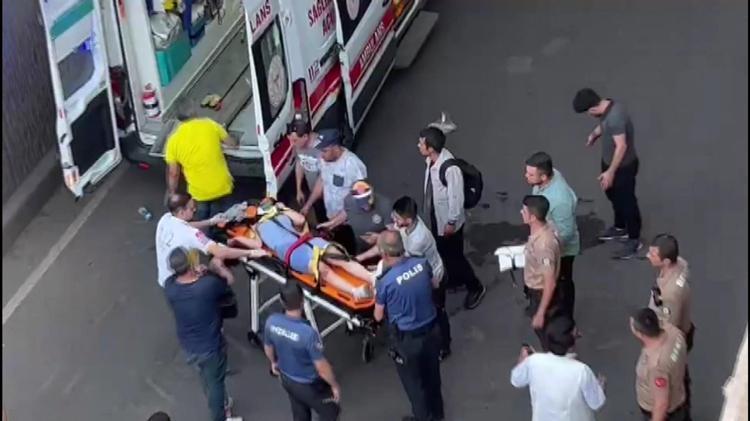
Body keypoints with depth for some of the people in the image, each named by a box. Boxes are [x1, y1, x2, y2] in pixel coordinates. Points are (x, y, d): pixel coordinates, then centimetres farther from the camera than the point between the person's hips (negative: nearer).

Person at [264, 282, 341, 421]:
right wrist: (334, 385, -8)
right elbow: (321, 367, -27)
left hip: (286, 379, 6)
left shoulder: (271, 322, -21)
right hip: (309, 385, -6)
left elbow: (268, 347, 1)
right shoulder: (308, 333, -39)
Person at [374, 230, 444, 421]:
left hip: (407, 339, -5)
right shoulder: (422, 263, -14)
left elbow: (378, 316, -11)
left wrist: (378, 297, 6)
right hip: (432, 330, 5)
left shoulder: (386, 282, -28)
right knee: (432, 373, 28)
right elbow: (434, 285, 9)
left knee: (413, 380, 20)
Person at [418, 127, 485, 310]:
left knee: (454, 256, 8)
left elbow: (456, 197, -26)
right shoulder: (431, 160, -9)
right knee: (442, 253, 25)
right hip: (434, 218, 8)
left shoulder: (450, 168, -35)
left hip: (447, 221, -8)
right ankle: (452, 278, 50)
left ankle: (475, 288, 29)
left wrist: (451, 223, -18)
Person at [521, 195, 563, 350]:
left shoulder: (544, 244, -36)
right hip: (537, 291, 9)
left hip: (543, 295, -9)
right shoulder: (539, 231, -8)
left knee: (547, 336, 13)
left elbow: (550, 283, -29)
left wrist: (540, 313, -22)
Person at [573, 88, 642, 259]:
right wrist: (595, 133, 5)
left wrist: (611, 172, -27)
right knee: (613, 195, 26)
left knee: (627, 201, 8)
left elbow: (622, 146, -32)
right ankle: (620, 228, 48)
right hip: (609, 161, 10)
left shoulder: (615, 117, -35)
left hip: (623, 166, -10)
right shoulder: (608, 106, -6)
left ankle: (634, 240, 26)